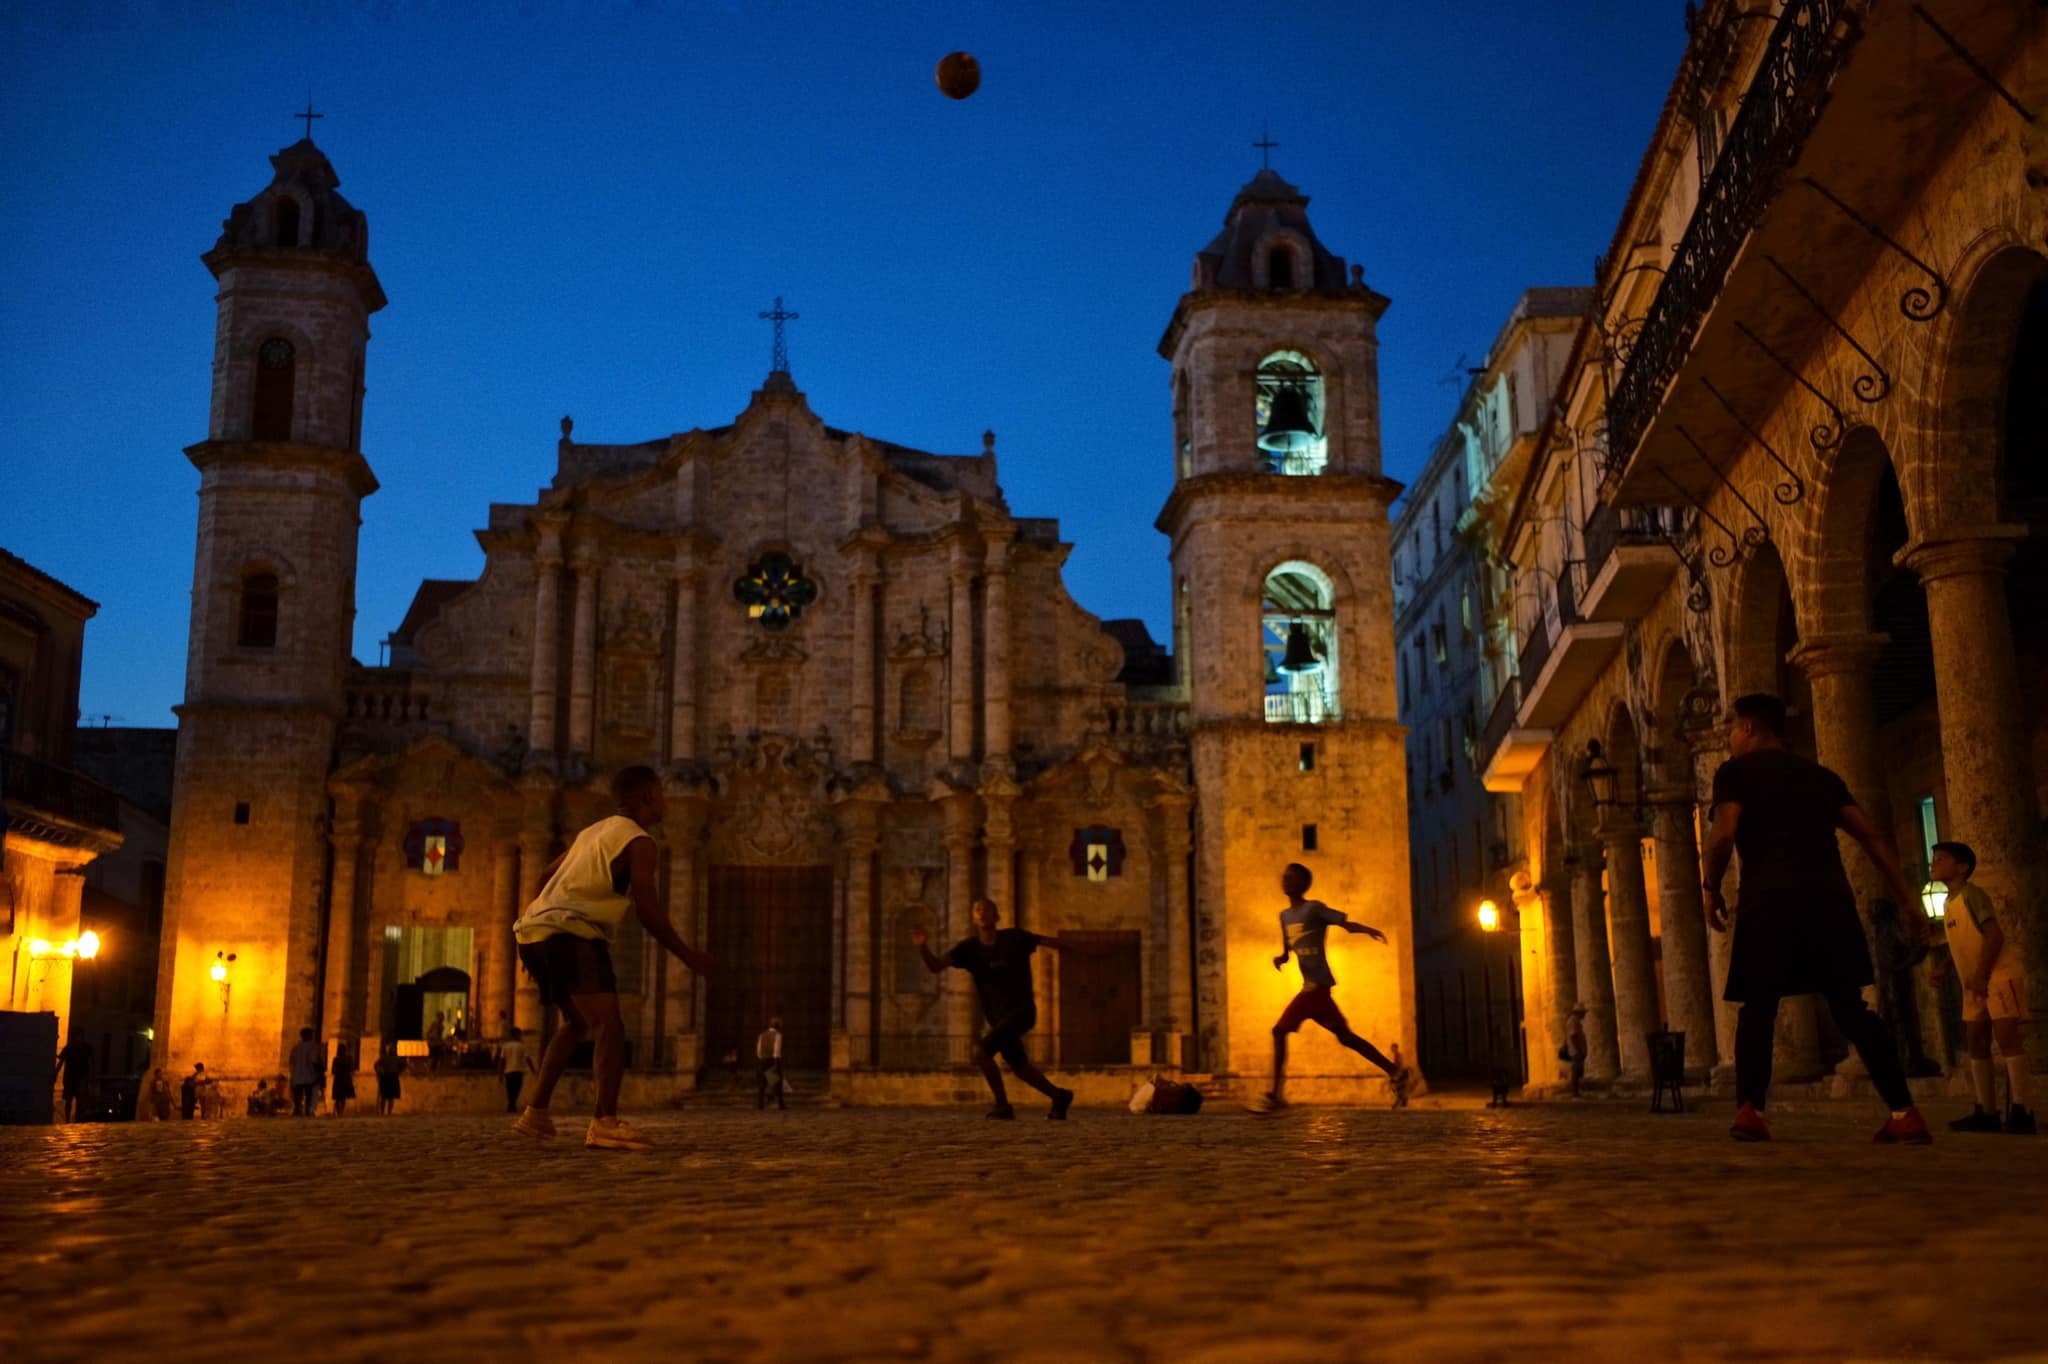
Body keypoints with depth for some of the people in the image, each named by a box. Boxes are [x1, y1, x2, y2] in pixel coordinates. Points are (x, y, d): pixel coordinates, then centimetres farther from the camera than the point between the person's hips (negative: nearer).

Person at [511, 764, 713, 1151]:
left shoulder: (595, 831, 24)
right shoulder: (639, 842, -3)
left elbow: (547, 876, 32)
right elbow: (646, 910, -13)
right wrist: (688, 955, -6)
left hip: (535, 929, 9)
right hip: (570, 934, -9)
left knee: (577, 1023, 24)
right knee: (610, 1024, -16)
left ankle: (536, 1112, 26)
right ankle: (605, 1123, -27)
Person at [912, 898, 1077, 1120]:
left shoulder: (1014, 938, -10)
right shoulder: (969, 947, -4)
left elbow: (1048, 942, 2)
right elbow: (935, 966, -16)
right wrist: (923, 947, -35)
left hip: (1021, 1011, -6)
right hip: (997, 1017, 6)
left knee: (981, 1051, -21)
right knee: (1019, 1067, 18)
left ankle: (1003, 1105, -6)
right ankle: (1059, 1096, 41)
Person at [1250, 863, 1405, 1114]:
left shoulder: (1314, 908, -6)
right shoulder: (1284, 916, 17)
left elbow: (1346, 923, -13)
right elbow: (1288, 950, 24)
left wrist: (1368, 930, -34)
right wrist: (1281, 957, 0)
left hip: (1317, 984, -9)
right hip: (1314, 985, 9)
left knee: (1280, 1031, -11)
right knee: (1345, 1036, 14)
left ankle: (1275, 1094, -9)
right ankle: (1394, 1071, 21)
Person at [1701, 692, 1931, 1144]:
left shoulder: (1735, 772, 8)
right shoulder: (1819, 774, 24)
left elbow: (1723, 834, -8)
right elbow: (1872, 836, 16)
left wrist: (1711, 887, 6)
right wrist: (1905, 898, 16)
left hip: (1770, 898, -4)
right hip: (1829, 894, 4)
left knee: (1758, 1005, 4)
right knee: (1850, 1006, 6)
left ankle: (1750, 1108, -8)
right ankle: (1904, 1113, -2)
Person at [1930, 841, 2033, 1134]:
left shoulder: (1971, 894, -12)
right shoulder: (1948, 903, 14)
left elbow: (1994, 935, -20)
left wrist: (1981, 976, -22)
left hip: (2000, 976, -10)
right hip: (1975, 984, 10)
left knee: (2007, 1038, -14)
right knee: (1976, 1043, 7)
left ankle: (2020, 1111, -15)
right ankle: (1987, 1112, 10)